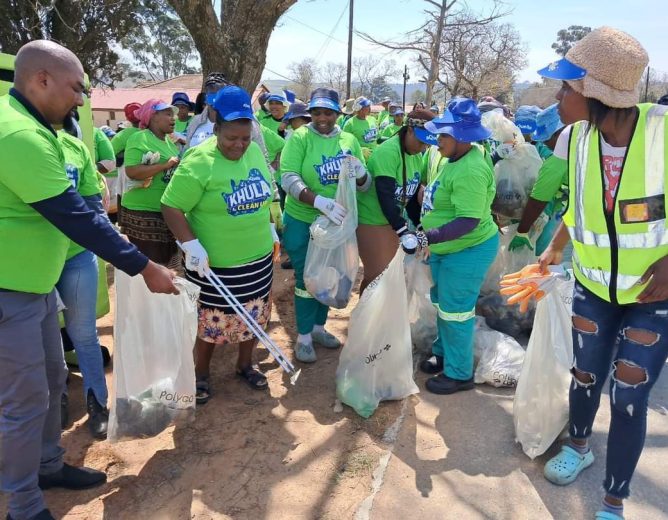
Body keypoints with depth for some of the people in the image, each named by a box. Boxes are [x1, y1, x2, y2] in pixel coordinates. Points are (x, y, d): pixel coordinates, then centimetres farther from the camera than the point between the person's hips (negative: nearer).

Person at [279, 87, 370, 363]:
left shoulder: (349, 140, 1)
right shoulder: (299, 138, -11)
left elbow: (366, 184, 1)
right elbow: (288, 178, -23)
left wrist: (359, 173, -23)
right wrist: (319, 201, -37)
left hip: (337, 222, 5)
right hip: (303, 222, -4)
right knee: (306, 278, 6)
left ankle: (318, 327, 38)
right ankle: (303, 336, 23)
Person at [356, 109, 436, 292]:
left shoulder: (417, 156, 4)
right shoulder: (388, 152, -23)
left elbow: (412, 195, 9)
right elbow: (385, 196, -31)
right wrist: (403, 232, -36)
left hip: (391, 220, 9)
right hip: (370, 220, -8)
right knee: (378, 277, -5)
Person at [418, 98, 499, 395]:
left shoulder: (469, 172, -28)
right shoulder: (458, 157, 4)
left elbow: (469, 220, -32)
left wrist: (430, 236, -37)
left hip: (468, 251, -10)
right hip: (447, 248, 10)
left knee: (455, 312, 1)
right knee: (443, 305, 21)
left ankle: (459, 374, 18)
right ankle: (444, 353, 40)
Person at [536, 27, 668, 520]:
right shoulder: (575, 138, -9)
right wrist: (556, 247, 6)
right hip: (592, 287, 4)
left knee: (628, 398, 1)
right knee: (586, 375, 18)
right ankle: (579, 445, 48)